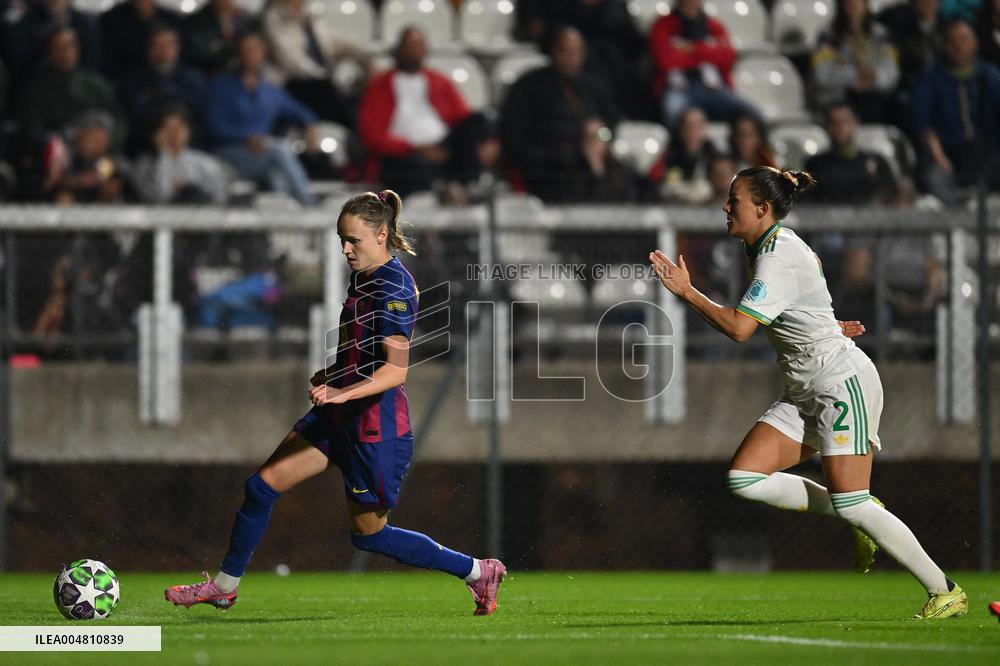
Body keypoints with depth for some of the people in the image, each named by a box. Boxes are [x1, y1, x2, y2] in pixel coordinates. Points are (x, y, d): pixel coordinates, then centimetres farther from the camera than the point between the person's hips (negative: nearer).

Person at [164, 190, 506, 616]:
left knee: (369, 534, 4)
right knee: (263, 485, 5)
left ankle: (477, 571, 16)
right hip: (339, 418, 9)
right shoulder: (365, 277, 9)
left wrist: (342, 393, -38)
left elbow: (396, 369, -28)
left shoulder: (394, 288, -20)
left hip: (375, 428, -9)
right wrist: (332, 375, 22)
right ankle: (224, 586, 18)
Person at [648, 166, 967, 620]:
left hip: (843, 382, -9)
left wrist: (686, 292, -20)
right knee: (744, 479, -6)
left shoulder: (779, 259, -19)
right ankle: (862, 518, 8)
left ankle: (945, 593, 0)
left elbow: (739, 328, -27)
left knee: (851, 505, -13)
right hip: (805, 394, 9)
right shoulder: (769, 247, 11)